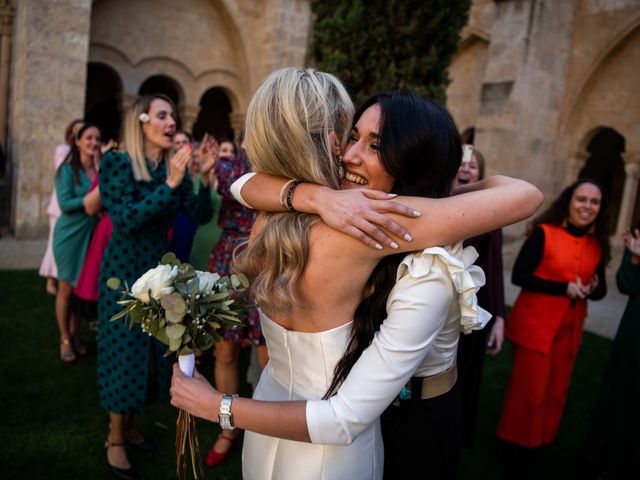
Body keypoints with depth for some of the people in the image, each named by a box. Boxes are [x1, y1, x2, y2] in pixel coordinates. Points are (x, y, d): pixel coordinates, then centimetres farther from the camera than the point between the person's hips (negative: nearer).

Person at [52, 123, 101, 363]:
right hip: (70, 234, -4)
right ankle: (65, 339, 15)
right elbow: (65, 204, -16)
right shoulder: (68, 169, -8)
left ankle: (76, 335, 25)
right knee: (67, 287, 4)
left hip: (91, 234, 4)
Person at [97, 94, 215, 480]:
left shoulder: (174, 166, 3)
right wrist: (170, 185, -28)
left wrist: (206, 178, -18)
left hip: (160, 269, 6)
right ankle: (115, 439, 20)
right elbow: (126, 219, -23)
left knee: (152, 350, 13)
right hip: (125, 271, -5)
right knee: (125, 351, 1)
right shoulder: (117, 163, -12)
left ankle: (129, 425, 33)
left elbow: (201, 216, -4)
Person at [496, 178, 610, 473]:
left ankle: (537, 442, 37)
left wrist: (592, 290, -14)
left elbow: (601, 289, 10)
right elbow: (519, 276, -16)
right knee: (529, 390, 3)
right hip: (534, 325, -5)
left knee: (556, 391, 16)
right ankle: (516, 446, 24)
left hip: (569, 329, 6)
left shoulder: (597, 244, 4)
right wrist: (564, 288, -22)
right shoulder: (544, 233, -12)